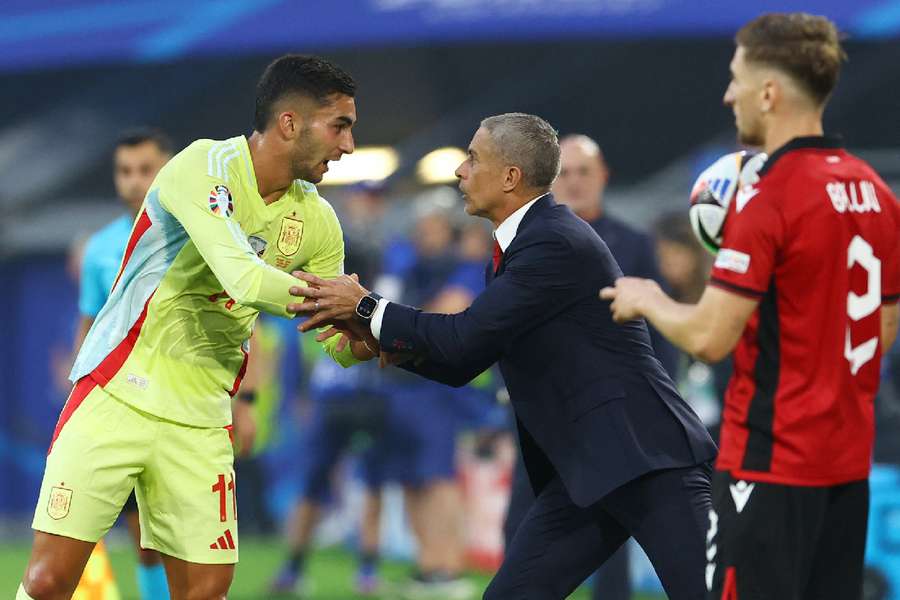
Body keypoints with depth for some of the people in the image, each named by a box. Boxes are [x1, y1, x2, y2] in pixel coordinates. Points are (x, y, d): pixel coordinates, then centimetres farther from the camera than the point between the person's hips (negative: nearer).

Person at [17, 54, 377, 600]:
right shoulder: (205, 168, -15)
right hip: (117, 396, -6)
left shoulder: (316, 219, 5)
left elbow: (340, 344, 11)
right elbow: (245, 281, -29)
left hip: (200, 421, 6)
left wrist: (370, 341, -11)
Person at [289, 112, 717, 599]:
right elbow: (463, 363, 17)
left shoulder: (558, 244, -17)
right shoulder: (519, 245, 14)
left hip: (645, 457, -10)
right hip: (584, 468, 10)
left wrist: (367, 309, -9)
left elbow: (467, 337, -20)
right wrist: (379, 336, 2)